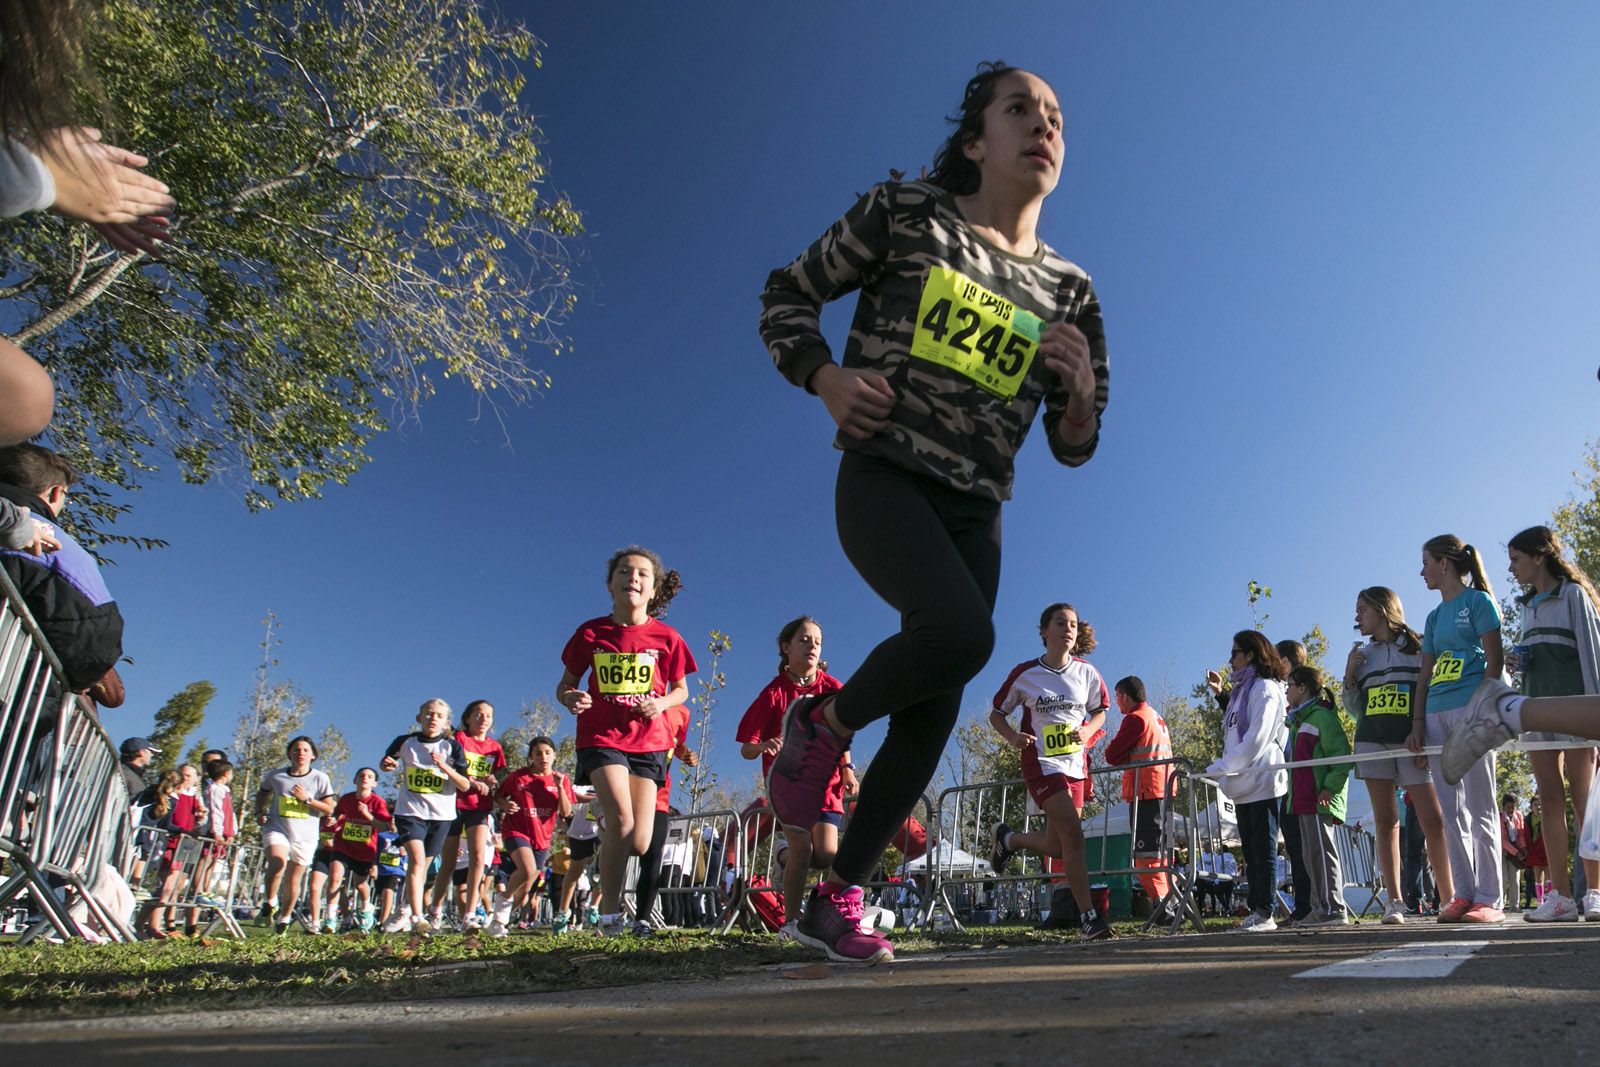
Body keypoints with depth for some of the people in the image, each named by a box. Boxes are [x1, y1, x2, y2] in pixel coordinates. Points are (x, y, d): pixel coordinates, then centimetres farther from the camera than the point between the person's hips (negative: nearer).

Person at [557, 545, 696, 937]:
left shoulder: (666, 637, -2)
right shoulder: (591, 633, -2)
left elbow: (681, 689, 10)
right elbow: (565, 685, 7)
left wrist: (660, 703, -12)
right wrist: (571, 698, -17)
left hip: (647, 741, 2)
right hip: (601, 738, -1)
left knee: (639, 844, -4)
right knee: (621, 818, -22)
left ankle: (607, 857, 33)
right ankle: (609, 912, -5)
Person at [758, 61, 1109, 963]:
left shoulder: (1068, 291, 10)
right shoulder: (905, 214, 3)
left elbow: (1075, 446, 13)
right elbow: (786, 297, 8)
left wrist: (1081, 390, -10)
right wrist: (825, 376, -11)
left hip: (976, 511, 5)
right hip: (882, 475, -4)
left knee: (934, 717, 1)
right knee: (961, 632, -31)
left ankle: (838, 901, 18)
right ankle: (823, 724, 1)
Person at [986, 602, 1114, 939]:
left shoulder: (1087, 672, 2)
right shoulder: (1025, 674, -6)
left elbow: (1100, 712, 16)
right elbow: (996, 713, 4)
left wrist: (1087, 731, -7)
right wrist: (1012, 737, -16)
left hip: (1076, 765, 5)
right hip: (1042, 763, -5)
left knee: (1056, 847, 6)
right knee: (1073, 835, -19)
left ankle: (1008, 838, 35)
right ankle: (1089, 916, -12)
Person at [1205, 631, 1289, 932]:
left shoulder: (1265, 689, -8)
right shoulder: (1242, 690, 21)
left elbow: (1256, 741, -17)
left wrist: (1218, 769, -17)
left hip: (1262, 782, -9)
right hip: (1244, 784, 9)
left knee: (1263, 851, -5)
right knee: (1250, 853, 9)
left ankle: (1264, 913, -2)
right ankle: (1255, 911, 12)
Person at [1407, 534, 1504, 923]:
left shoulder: (1478, 601, 2)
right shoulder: (1434, 617, 21)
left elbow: (1494, 661, -6)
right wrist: (1417, 722, 11)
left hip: (1469, 707, -7)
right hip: (1437, 714, 7)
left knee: (1479, 808, -6)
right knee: (1451, 811, 5)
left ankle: (1488, 899, -3)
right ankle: (1463, 895, 8)